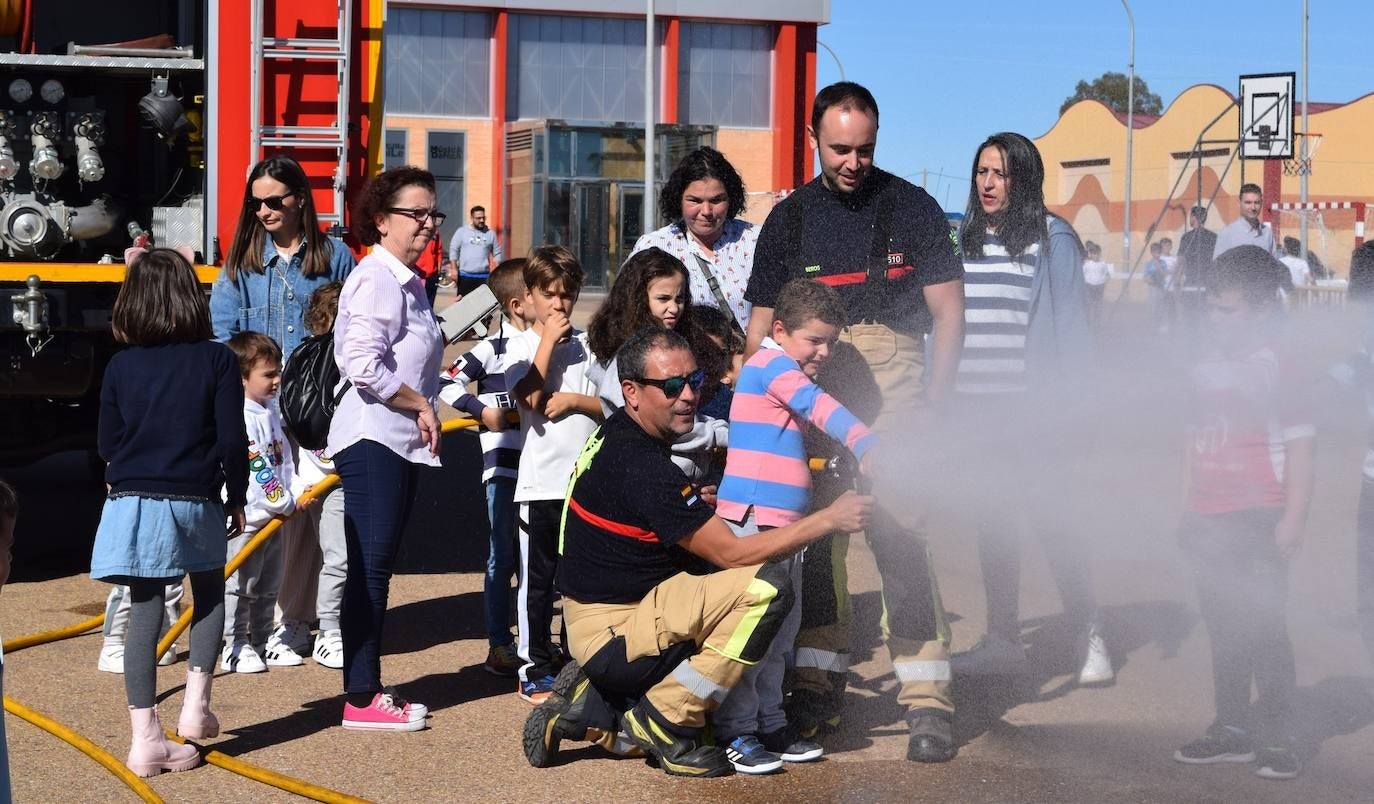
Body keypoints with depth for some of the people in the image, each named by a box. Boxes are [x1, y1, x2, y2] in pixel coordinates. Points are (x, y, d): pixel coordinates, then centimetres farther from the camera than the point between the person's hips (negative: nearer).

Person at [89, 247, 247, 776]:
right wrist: (237, 497, 6)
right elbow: (232, 439, -7)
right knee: (210, 594, 22)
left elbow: (107, 444, 6)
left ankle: (146, 738, 4)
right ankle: (195, 703, 11)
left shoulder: (121, 366, 1)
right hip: (196, 501, -1)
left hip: (133, 501, 2)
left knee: (144, 614, 5)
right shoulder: (216, 360, -6)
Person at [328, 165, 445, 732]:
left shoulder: (409, 281, 16)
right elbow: (364, 366, -25)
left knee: (378, 567, 13)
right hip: (372, 437, -10)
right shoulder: (377, 279, -15)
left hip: (401, 439, 10)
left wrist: (426, 408, 14)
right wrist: (421, 405, -15)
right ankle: (361, 699, -2)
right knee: (369, 568, -7)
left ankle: (368, 687, 19)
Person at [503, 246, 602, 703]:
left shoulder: (587, 345, 10)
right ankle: (536, 669, 9)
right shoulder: (521, 345, 1)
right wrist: (548, 340, -11)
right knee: (538, 578, 2)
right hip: (541, 480, -3)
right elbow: (530, 396, -16)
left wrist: (576, 399, -10)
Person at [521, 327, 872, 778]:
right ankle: (664, 723, -11)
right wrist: (830, 519, -17)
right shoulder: (641, 465, -22)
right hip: (612, 631, -10)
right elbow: (732, 553, -20)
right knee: (766, 587, -23)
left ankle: (590, 705, 17)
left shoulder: (616, 434, 9)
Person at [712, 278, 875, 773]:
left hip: (786, 524, 10)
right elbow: (820, 408, -22)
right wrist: (865, 444, -32)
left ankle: (769, 725, 23)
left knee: (781, 632, 14)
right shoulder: (772, 362, -8)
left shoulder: (788, 370, 22)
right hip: (752, 519, -10)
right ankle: (736, 732, -4)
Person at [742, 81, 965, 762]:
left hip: (891, 380, -3)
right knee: (812, 533, 5)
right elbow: (762, 324, 13)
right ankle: (818, 679, 17)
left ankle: (927, 698, -7)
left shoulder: (910, 207, 3)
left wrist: (932, 401, -7)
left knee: (900, 535, -10)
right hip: (808, 389, 3)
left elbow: (948, 309, 3)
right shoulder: (788, 218, 12)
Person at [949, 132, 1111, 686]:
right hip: (977, 406, 5)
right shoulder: (964, 240, 11)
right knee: (994, 519, 10)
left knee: (1051, 516, -4)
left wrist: (1069, 405, -12)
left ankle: (1088, 635, 8)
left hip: (1033, 406, -5)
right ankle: (1002, 638, 18)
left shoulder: (1052, 239, -5)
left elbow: (1071, 324, -6)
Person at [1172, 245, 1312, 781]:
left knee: (1264, 627, -3)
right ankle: (1232, 728, 25)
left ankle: (1277, 738, 7)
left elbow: (1299, 446, -11)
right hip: (1209, 523, 7)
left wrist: (1293, 519, -15)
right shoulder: (1206, 368, 9)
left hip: (1258, 520, -7)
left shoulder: (1275, 369, -10)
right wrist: (1190, 505, 15)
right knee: (1224, 628, 14)